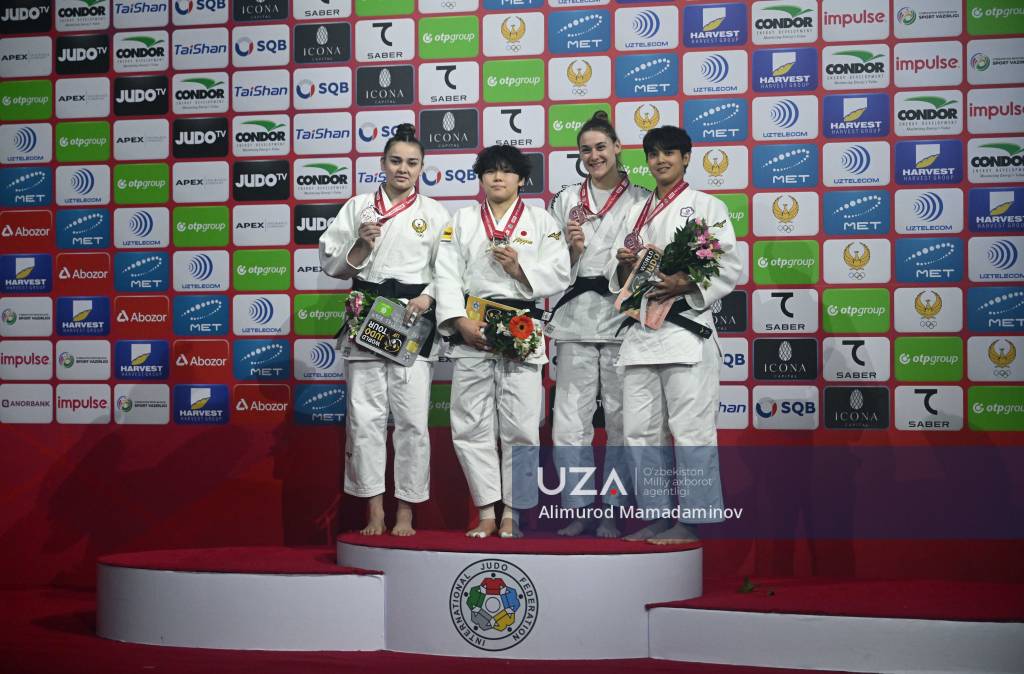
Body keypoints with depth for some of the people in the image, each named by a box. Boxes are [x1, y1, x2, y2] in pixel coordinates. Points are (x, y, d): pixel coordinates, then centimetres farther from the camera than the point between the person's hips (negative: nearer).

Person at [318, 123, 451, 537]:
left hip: (413, 321, -1)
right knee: (364, 417, -1)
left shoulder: (434, 214, 9)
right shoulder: (358, 207, 11)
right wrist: (360, 245, -8)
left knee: (412, 419, -3)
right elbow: (331, 264, 8)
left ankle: (406, 511, 8)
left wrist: (428, 296, -12)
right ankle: (374, 510, 8)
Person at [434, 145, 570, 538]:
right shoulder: (463, 220, 12)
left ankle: (512, 515, 9)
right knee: (471, 426, 1)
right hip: (472, 332, 2)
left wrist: (519, 268, -14)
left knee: (520, 427, -2)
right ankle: (486, 513, 11)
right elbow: (447, 275, 1)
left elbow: (559, 275, 2)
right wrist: (460, 321, -12)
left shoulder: (541, 221, 9)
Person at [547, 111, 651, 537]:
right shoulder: (566, 200, 14)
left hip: (622, 316, -2)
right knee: (570, 418, -1)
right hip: (576, 315, 2)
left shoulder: (641, 200, 7)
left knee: (621, 417, 1)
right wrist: (571, 248, -6)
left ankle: (612, 511, 10)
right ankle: (579, 509, 6)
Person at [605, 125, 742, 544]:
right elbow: (615, 278, 19)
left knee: (691, 429, -6)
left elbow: (729, 269, -5)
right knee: (640, 430, 7)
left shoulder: (707, 207, 3)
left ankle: (692, 521, 1)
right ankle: (658, 516, 16)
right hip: (640, 331, 6)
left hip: (685, 328, -6)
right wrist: (625, 264, -4)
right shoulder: (636, 213, 19)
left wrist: (685, 285, -19)